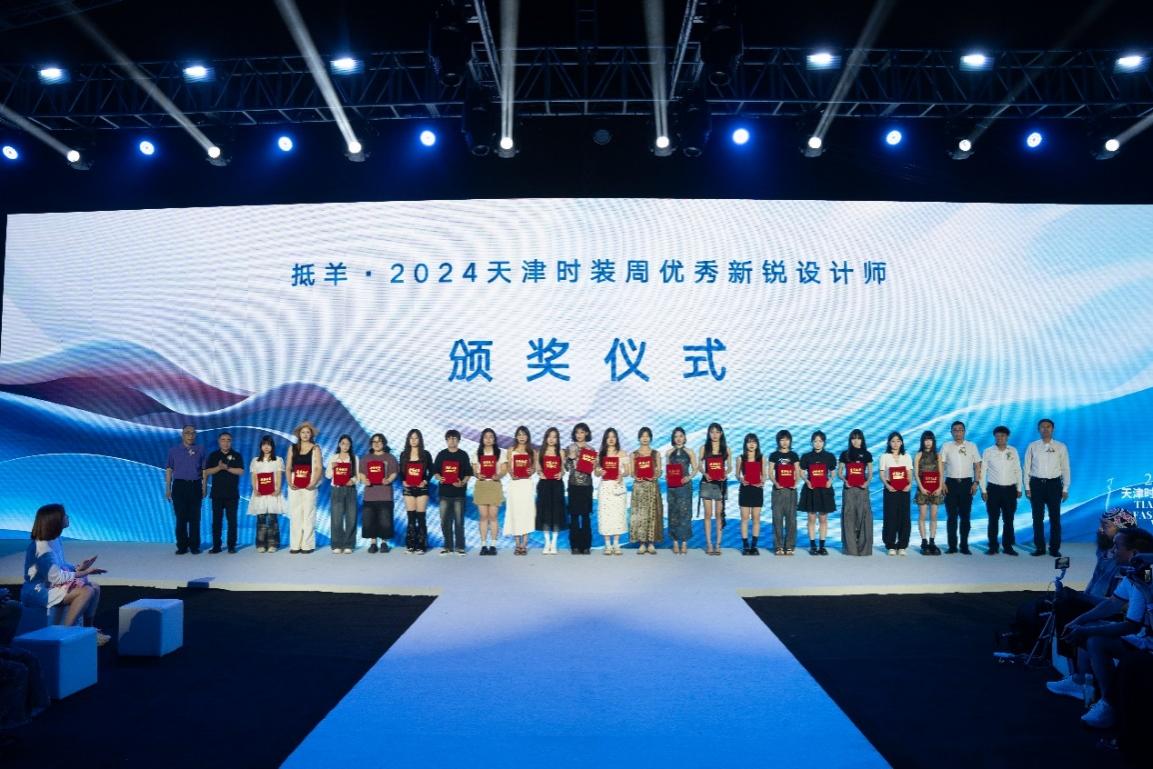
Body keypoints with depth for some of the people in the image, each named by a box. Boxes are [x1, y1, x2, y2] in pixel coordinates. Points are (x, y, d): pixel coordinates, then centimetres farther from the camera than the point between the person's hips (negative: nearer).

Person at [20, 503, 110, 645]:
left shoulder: (54, 540, 2)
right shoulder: (42, 547, -26)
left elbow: (61, 566, 13)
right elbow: (56, 577, -24)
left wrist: (79, 567, -4)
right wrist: (82, 573, -16)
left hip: (50, 585, 9)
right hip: (38, 591, -9)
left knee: (95, 587, 4)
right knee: (86, 591, -23)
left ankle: (88, 629, 11)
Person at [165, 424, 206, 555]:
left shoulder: (200, 449, 6)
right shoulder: (174, 450, 6)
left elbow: (204, 470, 7)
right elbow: (169, 469, 6)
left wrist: (204, 487, 3)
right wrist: (168, 488, 1)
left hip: (195, 486, 0)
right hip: (179, 485, 0)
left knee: (195, 517, 1)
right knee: (180, 517, 1)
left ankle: (194, 546, 7)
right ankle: (182, 546, 8)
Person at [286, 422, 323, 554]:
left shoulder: (315, 449, 5)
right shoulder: (292, 448, 13)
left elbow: (318, 468, -2)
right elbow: (288, 468, 10)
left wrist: (313, 484, -15)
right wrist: (290, 483, -5)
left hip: (309, 487, -3)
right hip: (294, 487, 3)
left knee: (308, 515, -4)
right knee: (295, 515, 2)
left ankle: (308, 545, -1)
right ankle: (295, 545, 6)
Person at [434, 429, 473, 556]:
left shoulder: (463, 455, 3)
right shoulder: (441, 454, 9)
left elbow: (468, 473, 1)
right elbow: (435, 471, 12)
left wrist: (463, 482, -16)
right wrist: (438, 477, -9)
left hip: (459, 492, -2)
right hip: (444, 492, 2)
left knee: (459, 521, 0)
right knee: (445, 521, 5)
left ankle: (459, 546, 8)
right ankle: (447, 546, 16)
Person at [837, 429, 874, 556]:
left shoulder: (867, 454, 8)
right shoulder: (845, 454, 7)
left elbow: (870, 472, 9)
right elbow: (839, 472, 8)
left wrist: (867, 482, -10)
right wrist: (844, 480, -11)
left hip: (862, 488, 0)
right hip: (849, 488, 0)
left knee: (864, 514, -6)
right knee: (849, 515, -3)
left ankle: (864, 547, 1)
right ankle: (850, 547, 2)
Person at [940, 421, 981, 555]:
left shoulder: (971, 446, 5)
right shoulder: (946, 447, 5)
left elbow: (977, 465, 6)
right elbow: (941, 465, 3)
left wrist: (976, 482, -4)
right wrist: (942, 483, -6)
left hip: (966, 483, 0)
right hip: (951, 483, 0)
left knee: (965, 516, 2)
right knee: (951, 516, 2)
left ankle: (964, 546, 9)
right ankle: (952, 546, 8)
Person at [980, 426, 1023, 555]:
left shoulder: (1013, 451, 5)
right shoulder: (988, 452, -1)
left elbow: (1018, 470, 10)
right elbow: (983, 471, 1)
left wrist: (1019, 488, 6)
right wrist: (983, 490, -2)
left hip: (1010, 489, 2)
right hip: (993, 489, -1)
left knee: (1008, 519, 5)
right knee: (993, 519, 2)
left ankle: (1007, 546, 13)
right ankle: (993, 546, 8)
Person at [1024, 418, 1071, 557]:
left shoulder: (1061, 447, 3)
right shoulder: (1032, 446, 4)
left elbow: (1065, 469, 3)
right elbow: (1027, 468, 5)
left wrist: (1065, 488, 0)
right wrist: (1027, 487, 0)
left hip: (1054, 484, -1)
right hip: (1036, 483, 1)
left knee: (1055, 517, 3)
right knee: (1037, 517, 5)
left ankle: (1054, 548, 12)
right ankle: (1039, 547, 13)